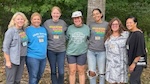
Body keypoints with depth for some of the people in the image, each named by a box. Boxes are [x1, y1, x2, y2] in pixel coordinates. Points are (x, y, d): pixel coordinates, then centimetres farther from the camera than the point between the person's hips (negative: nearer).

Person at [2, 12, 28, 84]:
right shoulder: (11, 31, -11)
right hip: (13, 59, -6)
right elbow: (5, 47, -12)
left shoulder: (24, 30, 6)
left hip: (22, 58, 6)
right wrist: (8, 61, -15)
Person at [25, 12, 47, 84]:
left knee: (39, 75, 18)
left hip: (43, 57, 6)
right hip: (33, 57, -6)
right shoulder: (28, 30, -7)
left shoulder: (43, 29, 12)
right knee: (33, 77, -2)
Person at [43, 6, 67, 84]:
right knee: (53, 71, 8)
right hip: (51, 50, 0)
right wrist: (46, 43, 1)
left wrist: (64, 41, 4)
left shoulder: (63, 23, 1)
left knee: (61, 72, -1)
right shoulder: (47, 23, -3)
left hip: (61, 50, 1)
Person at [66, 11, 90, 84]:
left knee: (81, 72, 8)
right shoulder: (70, 28, -1)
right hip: (71, 53, 0)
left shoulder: (87, 28, -1)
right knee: (72, 71, 4)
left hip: (82, 53, 0)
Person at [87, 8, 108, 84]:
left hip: (102, 52, -1)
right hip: (91, 51, 1)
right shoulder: (91, 25, 4)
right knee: (92, 72, -3)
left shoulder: (106, 25, -1)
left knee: (101, 72, 6)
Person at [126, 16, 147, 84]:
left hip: (138, 62, -9)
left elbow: (140, 51, -22)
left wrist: (134, 63, -22)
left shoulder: (138, 34, -18)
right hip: (133, 60, 9)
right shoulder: (131, 33, 10)